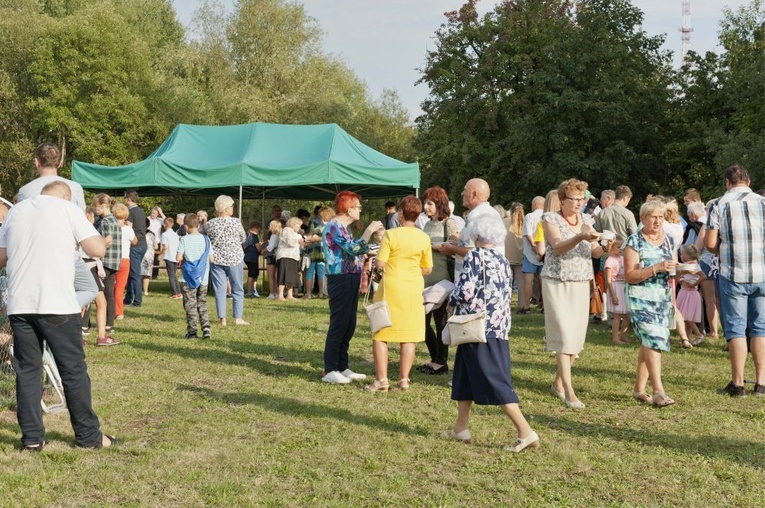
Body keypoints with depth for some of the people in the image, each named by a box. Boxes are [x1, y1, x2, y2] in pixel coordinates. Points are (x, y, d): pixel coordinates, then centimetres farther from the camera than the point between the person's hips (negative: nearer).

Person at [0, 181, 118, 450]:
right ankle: (88, 435, 10)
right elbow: (98, 249, -7)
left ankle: (32, 437, 11)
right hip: (57, 305, -4)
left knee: (27, 370, 10)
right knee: (73, 370, 4)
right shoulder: (68, 209, 0)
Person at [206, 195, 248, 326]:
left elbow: (207, 240, 7)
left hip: (216, 259, 2)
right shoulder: (235, 222, -11)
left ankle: (222, 318, 6)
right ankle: (238, 318, 9)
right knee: (238, 289, 9)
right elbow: (243, 239, 2)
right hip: (235, 259, -2)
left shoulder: (210, 223, -5)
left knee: (219, 289, 7)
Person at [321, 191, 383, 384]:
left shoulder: (342, 228, 18)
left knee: (349, 326, 12)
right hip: (340, 280, -10)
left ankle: (342, 367, 18)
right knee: (338, 325, -7)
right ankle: (330, 370, -2)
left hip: (350, 281, 10)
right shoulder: (334, 227, -14)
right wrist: (369, 230, -18)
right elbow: (354, 249, -23)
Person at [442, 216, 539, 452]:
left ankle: (525, 432, -10)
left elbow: (466, 291, -16)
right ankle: (461, 427, 23)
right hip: (499, 325, 8)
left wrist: (452, 300, 2)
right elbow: (507, 294, 14)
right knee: (465, 376, 18)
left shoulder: (474, 257, -9)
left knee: (494, 381, -6)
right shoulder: (503, 261, 12)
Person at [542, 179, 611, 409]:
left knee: (577, 337, 6)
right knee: (564, 336, -12)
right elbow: (558, 247, -20)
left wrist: (605, 247, -17)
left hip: (581, 284, 6)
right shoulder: (550, 219, -4)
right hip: (557, 284, -6)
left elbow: (594, 252, 6)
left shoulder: (584, 221, 11)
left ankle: (558, 383, 21)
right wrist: (580, 237, -36)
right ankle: (569, 392, -14)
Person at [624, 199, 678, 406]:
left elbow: (673, 269, 22)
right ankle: (658, 391, -18)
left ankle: (639, 389, 16)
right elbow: (629, 275, -13)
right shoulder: (635, 241, -6)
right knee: (653, 340, -16)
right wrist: (656, 268, -22)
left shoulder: (669, 241, 12)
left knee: (648, 344, 8)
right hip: (641, 299, -6)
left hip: (664, 299, 6)